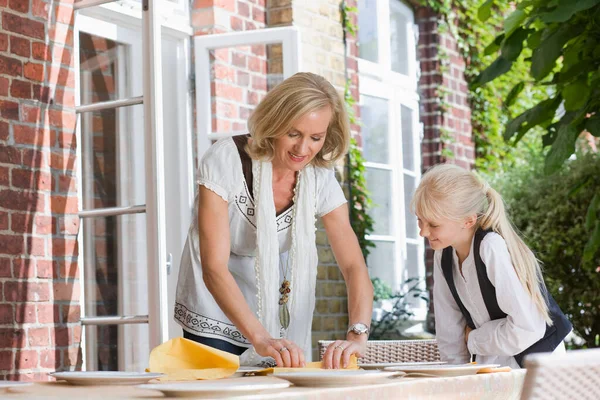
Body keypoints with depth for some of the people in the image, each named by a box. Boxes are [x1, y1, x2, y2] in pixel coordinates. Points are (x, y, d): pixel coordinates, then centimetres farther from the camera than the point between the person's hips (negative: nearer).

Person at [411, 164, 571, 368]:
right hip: (491, 365, 5)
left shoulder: (493, 249, -21)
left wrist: (473, 340, -10)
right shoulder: (443, 256, -1)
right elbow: (449, 330, 5)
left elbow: (527, 328, -23)